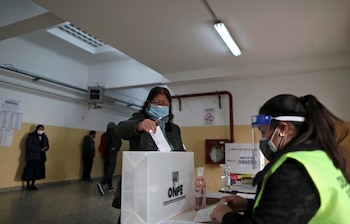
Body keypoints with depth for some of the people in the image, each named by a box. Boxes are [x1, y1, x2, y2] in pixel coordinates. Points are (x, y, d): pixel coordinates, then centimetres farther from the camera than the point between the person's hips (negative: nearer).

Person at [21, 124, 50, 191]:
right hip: (32, 157, -5)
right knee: (30, 171, -4)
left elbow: (47, 145, 17)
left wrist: (46, 148, -9)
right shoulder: (31, 136, -8)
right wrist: (40, 149, -21)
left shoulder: (44, 137, 11)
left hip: (41, 157, 6)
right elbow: (29, 146, -17)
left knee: (37, 171, 6)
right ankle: (28, 185, 9)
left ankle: (32, 185, 17)